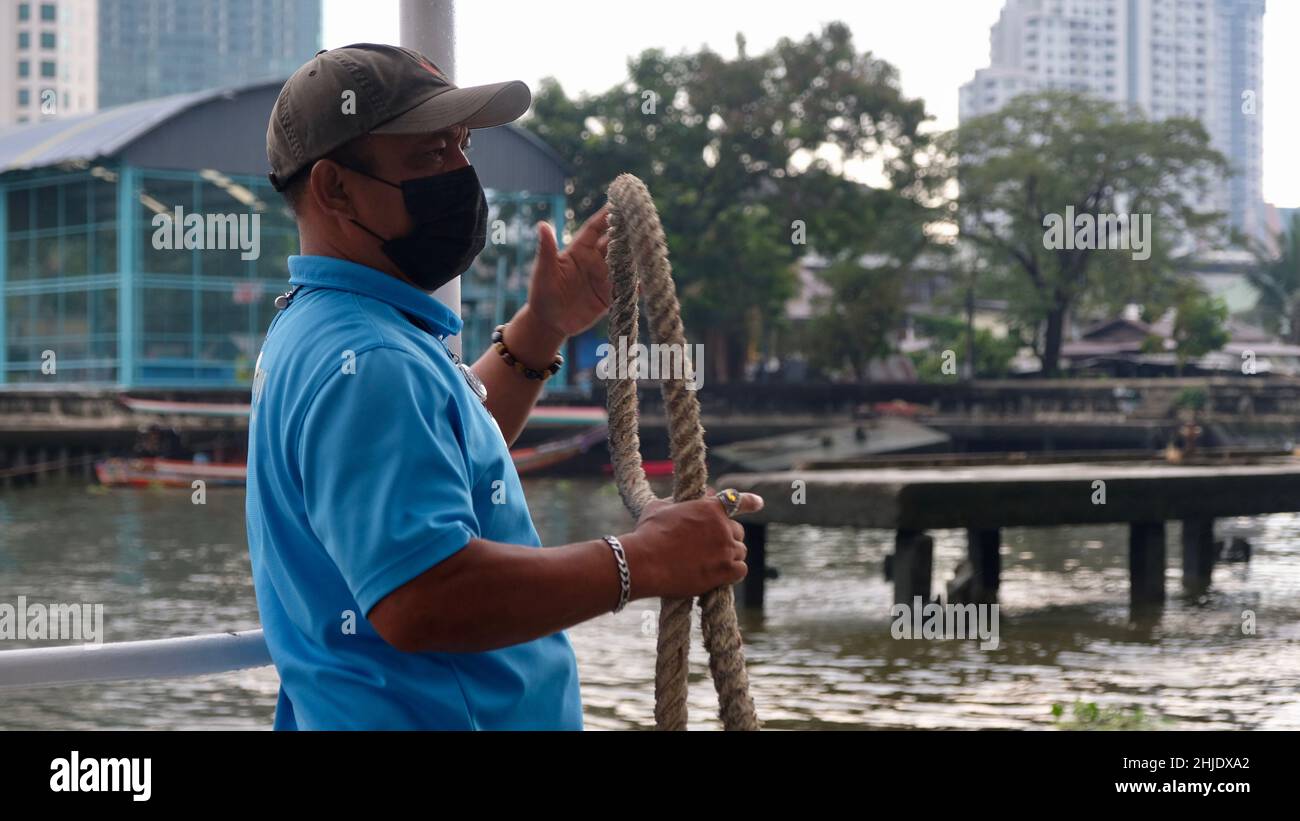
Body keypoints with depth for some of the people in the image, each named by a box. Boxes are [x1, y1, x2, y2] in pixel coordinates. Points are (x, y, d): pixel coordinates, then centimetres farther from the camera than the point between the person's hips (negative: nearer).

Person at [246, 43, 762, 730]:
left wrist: (541, 330, 14)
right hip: (415, 715, -10)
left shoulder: (320, 326, 10)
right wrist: (642, 561, -26)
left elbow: (444, 453, 27)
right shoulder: (366, 363, -24)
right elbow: (421, 599, -34)